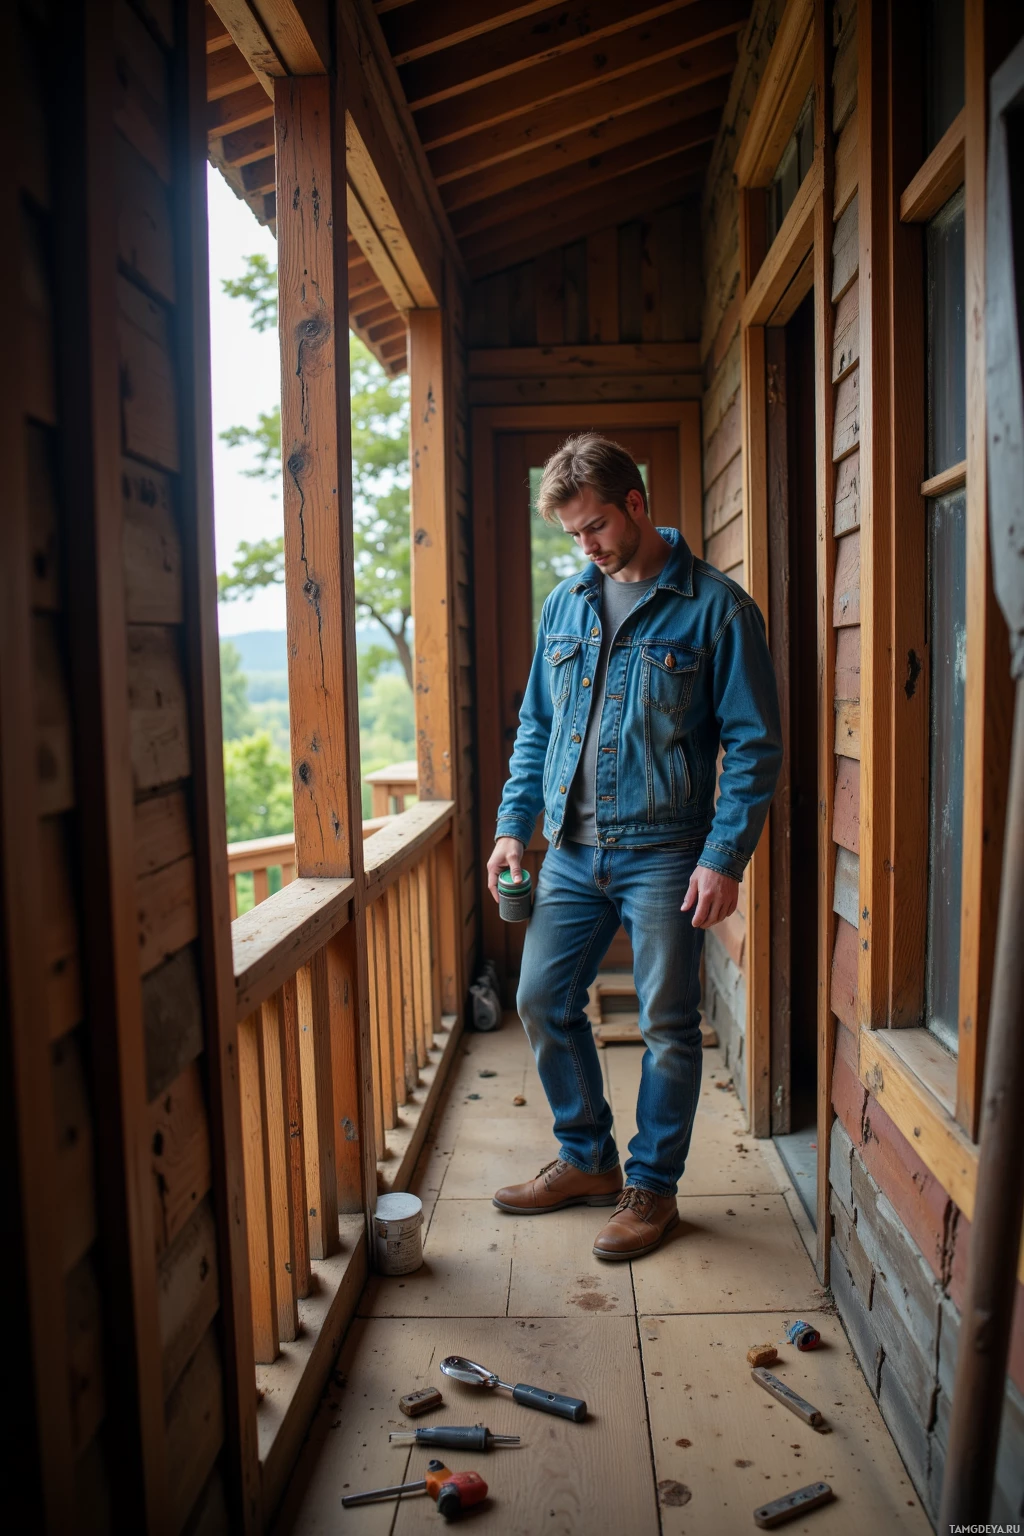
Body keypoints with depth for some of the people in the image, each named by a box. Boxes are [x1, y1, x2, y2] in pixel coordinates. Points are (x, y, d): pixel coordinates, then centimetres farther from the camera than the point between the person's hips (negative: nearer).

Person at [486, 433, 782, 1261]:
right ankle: (587, 1159, 30)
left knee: (668, 1026, 5)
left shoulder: (716, 607, -6)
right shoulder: (566, 602, 10)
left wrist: (724, 857, -15)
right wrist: (514, 827, 7)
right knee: (543, 1001, 10)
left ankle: (652, 1186, 24)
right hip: (573, 850, 6)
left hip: (663, 853, -5)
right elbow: (536, 725, 15)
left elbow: (755, 745, -8)